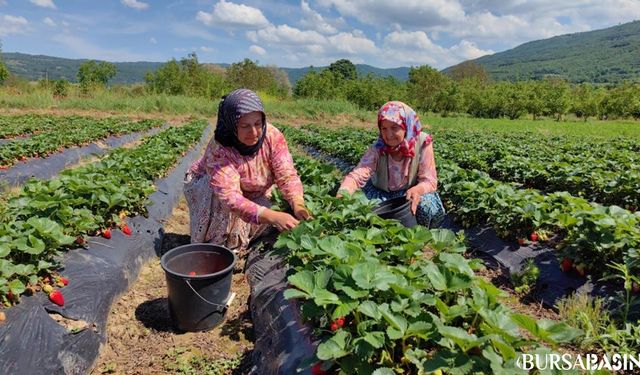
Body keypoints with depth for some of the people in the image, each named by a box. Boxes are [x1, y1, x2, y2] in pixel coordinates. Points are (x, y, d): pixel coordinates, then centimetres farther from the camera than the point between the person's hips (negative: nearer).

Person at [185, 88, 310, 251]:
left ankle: (234, 243, 6)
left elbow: (287, 175, -30)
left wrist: (298, 205, -50)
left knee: (264, 216, -25)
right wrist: (273, 217, -60)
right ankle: (211, 245, -10)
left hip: (252, 193, 4)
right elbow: (230, 197, -48)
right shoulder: (219, 150, -37)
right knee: (222, 201, -36)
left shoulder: (272, 136, -27)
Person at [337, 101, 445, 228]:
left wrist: (417, 190, -46)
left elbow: (429, 180, -21)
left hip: (411, 193, -1)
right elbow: (358, 174, -33)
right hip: (382, 193, 1)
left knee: (427, 207, -32)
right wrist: (342, 195, -54)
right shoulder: (377, 149, -19)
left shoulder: (422, 144, -20)